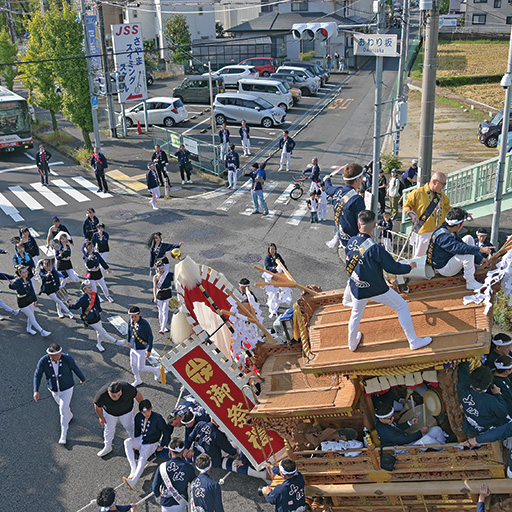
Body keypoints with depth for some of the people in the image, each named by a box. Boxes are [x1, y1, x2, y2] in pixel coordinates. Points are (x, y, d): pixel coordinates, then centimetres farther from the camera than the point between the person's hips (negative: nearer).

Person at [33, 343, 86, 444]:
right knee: (62, 405, 29)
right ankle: (69, 416, 63)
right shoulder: (43, 361, -27)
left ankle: (63, 435, 21)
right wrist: (36, 391, -30)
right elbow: (37, 375, -19)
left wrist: (83, 379, 5)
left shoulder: (67, 358, -31)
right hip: (54, 389, 3)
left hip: (67, 389, -3)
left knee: (63, 411, 0)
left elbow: (76, 369, -12)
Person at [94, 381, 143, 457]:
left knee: (129, 427, 18)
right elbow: (97, 406, -17)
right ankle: (107, 447, 45)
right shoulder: (102, 395, -40)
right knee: (108, 428, 20)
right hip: (109, 412, 1)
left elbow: (137, 395, -20)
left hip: (126, 411, -1)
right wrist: (101, 417, -1)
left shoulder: (127, 388, -41)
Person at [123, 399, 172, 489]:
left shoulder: (158, 418, -20)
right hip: (140, 440, 5)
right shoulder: (138, 417, -5)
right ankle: (133, 469, -27)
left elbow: (166, 432, -7)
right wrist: (134, 445, 10)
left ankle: (133, 481, -48)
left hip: (151, 444, -5)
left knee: (142, 458, -31)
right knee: (127, 442, -25)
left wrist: (162, 445, -4)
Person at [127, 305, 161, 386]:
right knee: (133, 365, 19)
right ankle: (138, 380, 44)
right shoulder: (130, 321, -10)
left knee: (141, 368, 1)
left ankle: (156, 371, 29)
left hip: (141, 349, -6)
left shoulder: (144, 324, -28)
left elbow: (150, 337, -20)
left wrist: (149, 350, -19)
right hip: (133, 348, 6)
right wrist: (129, 340, 23)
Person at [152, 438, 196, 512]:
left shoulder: (162, 467, -13)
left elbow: (155, 486, -3)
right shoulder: (188, 467, -13)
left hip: (166, 504, 0)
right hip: (181, 505, 0)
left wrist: (158, 494, 17)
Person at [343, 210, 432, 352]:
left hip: (356, 290, 5)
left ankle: (352, 344, 41)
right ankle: (413, 341, 17)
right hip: (377, 290, -5)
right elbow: (393, 268, -18)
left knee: (356, 315, 25)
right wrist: (409, 267, -1)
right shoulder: (375, 248, -26)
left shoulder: (351, 242, -9)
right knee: (402, 306, 12)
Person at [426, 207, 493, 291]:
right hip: (444, 269, -10)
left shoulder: (451, 231, 0)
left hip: (449, 259, 10)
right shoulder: (442, 236, -32)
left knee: (469, 238, 11)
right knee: (467, 253, -32)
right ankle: (470, 283, -17)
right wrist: (480, 249, -42)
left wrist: (480, 259, 2)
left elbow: (462, 244, 5)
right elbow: (458, 248, -45)